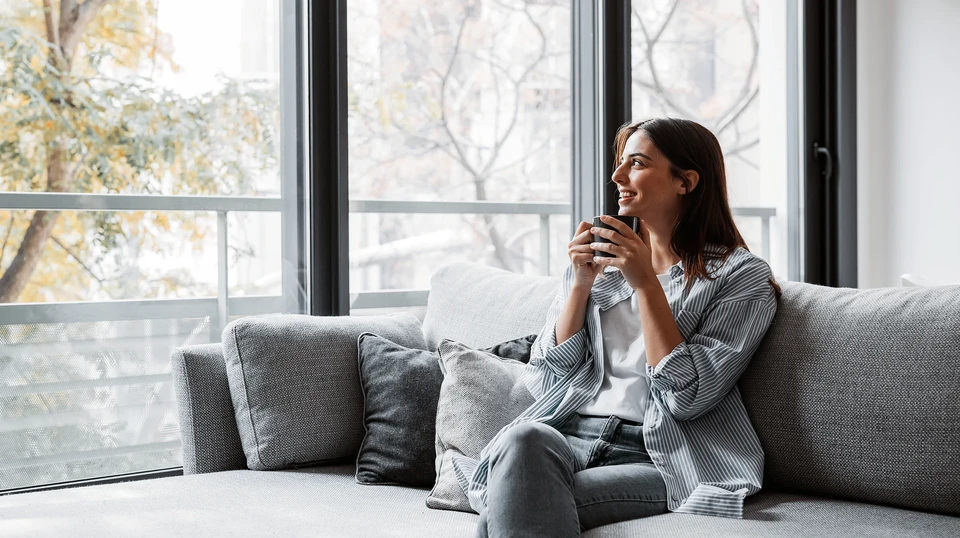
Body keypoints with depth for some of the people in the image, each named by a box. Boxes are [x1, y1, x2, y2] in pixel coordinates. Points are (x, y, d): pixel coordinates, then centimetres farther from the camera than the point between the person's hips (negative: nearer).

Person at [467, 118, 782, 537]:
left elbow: (687, 398, -8)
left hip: (653, 456, -4)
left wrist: (646, 285, -9)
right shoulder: (600, 258, 20)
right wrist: (580, 286, 3)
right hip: (567, 436, 5)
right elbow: (548, 377, 14)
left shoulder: (743, 277, 6)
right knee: (523, 439, -35)